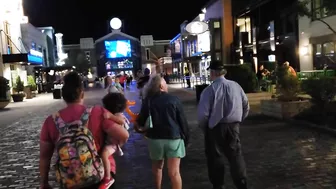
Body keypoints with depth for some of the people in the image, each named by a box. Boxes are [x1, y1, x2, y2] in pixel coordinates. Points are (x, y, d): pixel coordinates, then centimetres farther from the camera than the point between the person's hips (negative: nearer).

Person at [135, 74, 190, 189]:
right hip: (174, 138, -2)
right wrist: (186, 138, 9)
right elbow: (183, 121, -2)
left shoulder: (148, 101, -1)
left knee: (157, 167, 24)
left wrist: (139, 127, 28)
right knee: (174, 172, -3)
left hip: (155, 138, 3)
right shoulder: (174, 100, -5)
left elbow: (141, 121, 6)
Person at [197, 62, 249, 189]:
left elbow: (203, 113, -17)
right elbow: (246, 106, 10)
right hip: (233, 126, 4)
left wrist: (204, 127, 1)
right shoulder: (236, 86, 0)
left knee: (215, 157, 10)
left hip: (215, 128, -4)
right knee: (236, 155, 17)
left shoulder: (210, 89, -16)